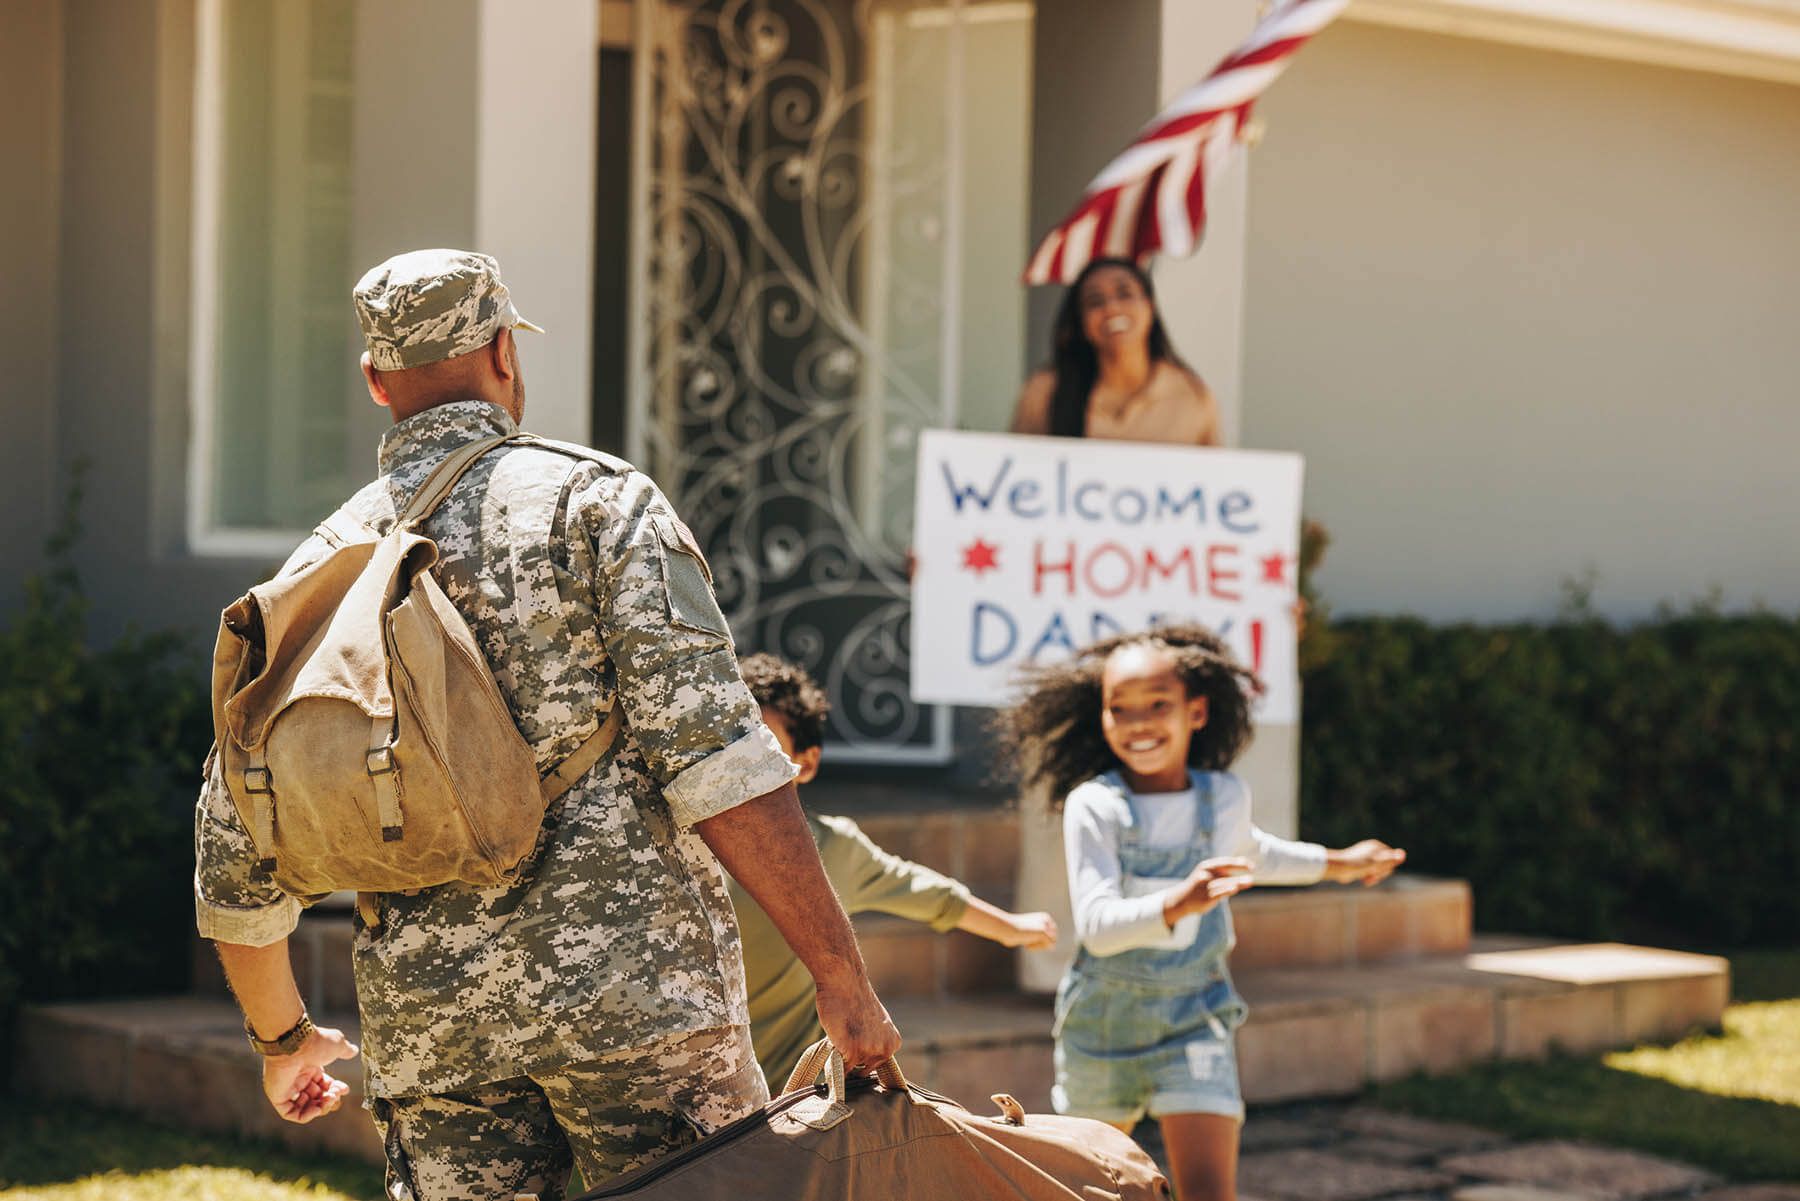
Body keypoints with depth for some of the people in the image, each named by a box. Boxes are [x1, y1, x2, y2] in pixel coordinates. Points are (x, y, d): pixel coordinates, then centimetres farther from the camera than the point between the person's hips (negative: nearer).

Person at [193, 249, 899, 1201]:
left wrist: (282, 1035, 34)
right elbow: (710, 750, -11)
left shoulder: (318, 573, 15)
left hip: (427, 1020, 5)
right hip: (629, 979, -5)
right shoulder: (594, 499, 1)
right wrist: (839, 973, -11)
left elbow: (233, 853, 18)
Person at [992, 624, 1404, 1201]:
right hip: (1104, 1018, -1)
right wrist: (1175, 904, -45)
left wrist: (1334, 864, 32)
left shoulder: (1225, 797, -5)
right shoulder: (1093, 806, -17)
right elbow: (1096, 925, -27)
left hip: (1194, 1018, 1)